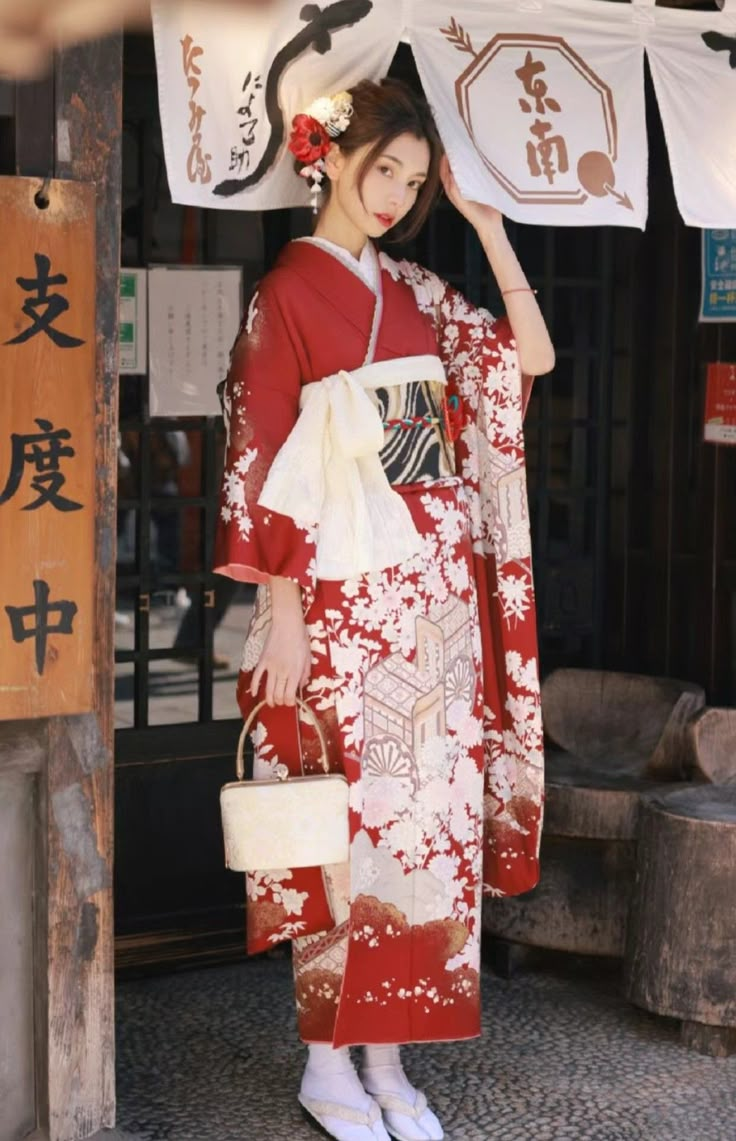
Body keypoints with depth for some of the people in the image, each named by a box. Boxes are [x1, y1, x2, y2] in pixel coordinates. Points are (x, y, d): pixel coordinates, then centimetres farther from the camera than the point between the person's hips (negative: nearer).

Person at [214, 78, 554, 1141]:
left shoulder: (416, 292, 14)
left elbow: (533, 354, 12)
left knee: (431, 810, 6)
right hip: (346, 594, -6)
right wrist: (282, 612, -13)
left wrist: (484, 220, 7)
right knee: (348, 817, -2)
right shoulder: (288, 291, -5)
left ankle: (387, 1055, 17)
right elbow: (261, 465, -9)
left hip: (440, 590, 6)